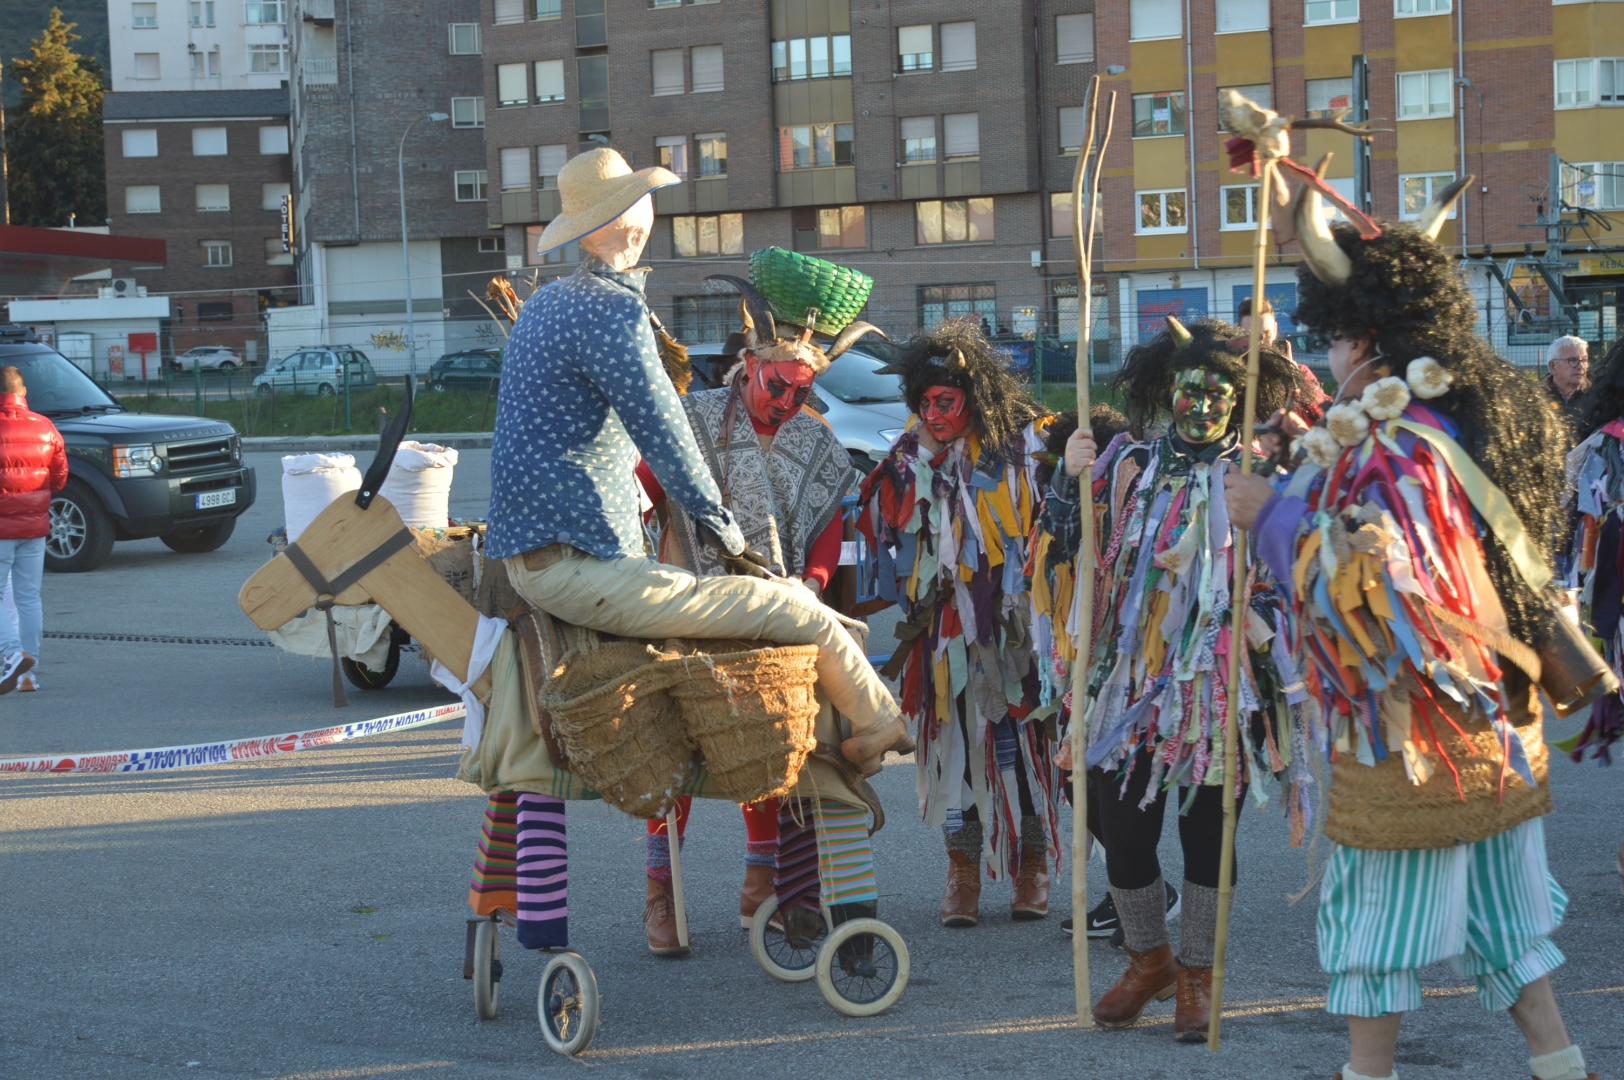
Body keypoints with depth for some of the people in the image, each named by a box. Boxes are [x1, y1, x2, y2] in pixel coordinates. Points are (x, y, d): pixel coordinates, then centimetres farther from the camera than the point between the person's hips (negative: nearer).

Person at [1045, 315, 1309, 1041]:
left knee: (1206, 832, 5)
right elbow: (1064, 548, 5)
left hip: (1215, 688, -1)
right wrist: (1072, 478, -9)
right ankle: (1147, 960, 26)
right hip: (1130, 679, 2)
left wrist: (1264, 621, -11)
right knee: (1122, 829, 3)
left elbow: (1285, 577, 8)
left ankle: (1196, 975, 22)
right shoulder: (1131, 464, 5)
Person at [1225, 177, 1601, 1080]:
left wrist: (1274, 514, -15)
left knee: (1384, 904, 4)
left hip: (1409, 730, -8)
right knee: (1498, 901, 16)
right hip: (1499, 726, 8)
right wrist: (1339, 436, 13)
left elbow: (1358, 582, -27)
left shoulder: (1391, 441, -20)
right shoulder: (1494, 412, 7)